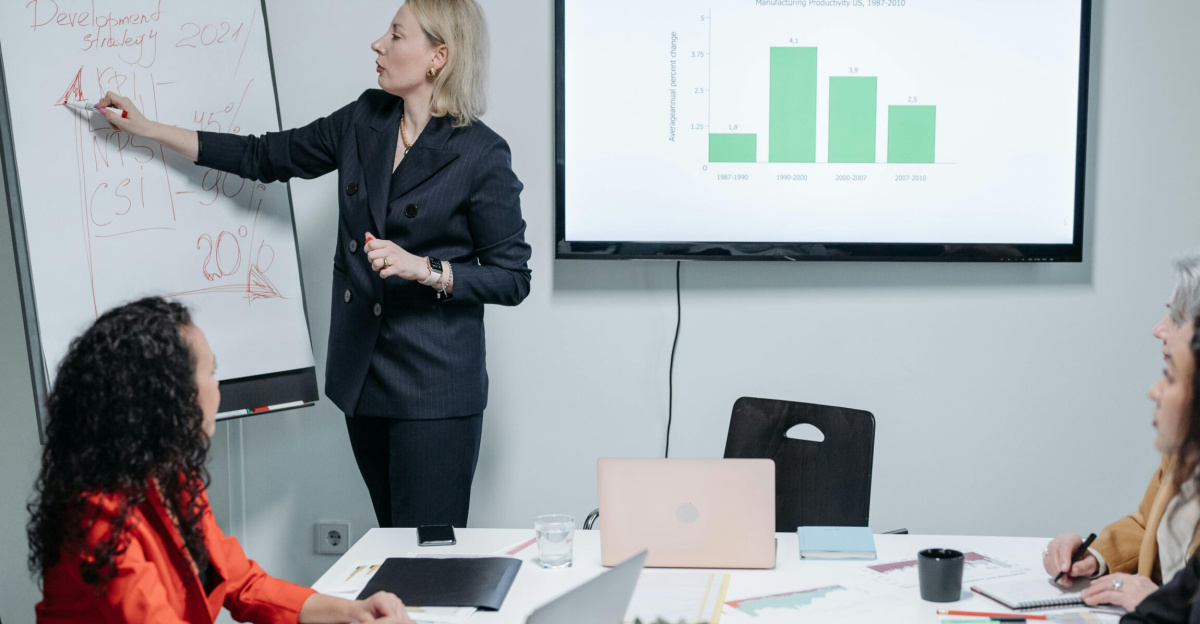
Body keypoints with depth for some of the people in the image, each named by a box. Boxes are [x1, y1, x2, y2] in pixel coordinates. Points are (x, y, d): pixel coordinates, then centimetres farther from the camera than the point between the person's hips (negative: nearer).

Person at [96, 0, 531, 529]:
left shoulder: (481, 155, -11)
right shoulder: (365, 120, 7)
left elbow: (513, 278, -7)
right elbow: (265, 157, 16)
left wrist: (423, 269, -20)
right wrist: (148, 129, 16)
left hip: (434, 388, -6)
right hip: (363, 377, 6)